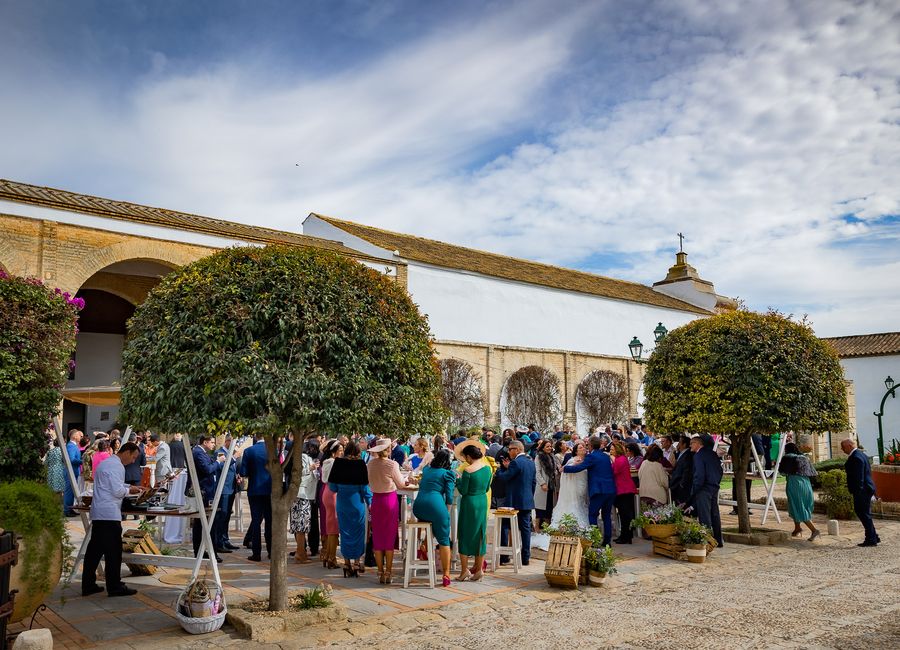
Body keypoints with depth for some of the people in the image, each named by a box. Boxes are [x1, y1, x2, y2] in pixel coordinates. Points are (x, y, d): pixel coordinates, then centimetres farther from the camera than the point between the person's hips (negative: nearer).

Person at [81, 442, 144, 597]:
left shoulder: (106, 463, 19)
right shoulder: (117, 466, -14)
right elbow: (118, 491, -19)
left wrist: (128, 487, 19)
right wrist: (129, 490, 0)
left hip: (98, 513, 10)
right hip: (109, 514, -10)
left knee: (95, 549, 13)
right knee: (113, 551, -3)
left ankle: (88, 585, 18)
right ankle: (115, 587, 2)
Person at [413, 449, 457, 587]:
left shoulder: (426, 470, 22)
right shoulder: (448, 474, 6)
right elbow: (449, 495, -1)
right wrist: (447, 512, 12)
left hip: (418, 508, 5)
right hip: (436, 506, -5)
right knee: (444, 541, 5)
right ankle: (446, 575, 2)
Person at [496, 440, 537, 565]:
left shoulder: (516, 462, -15)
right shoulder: (531, 462, 11)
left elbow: (504, 477, -13)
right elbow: (534, 481, 15)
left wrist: (499, 468, 3)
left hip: (515, 502, -8)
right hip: (527, 501, 8)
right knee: (525, 528, 9)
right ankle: (526, 557, 12)